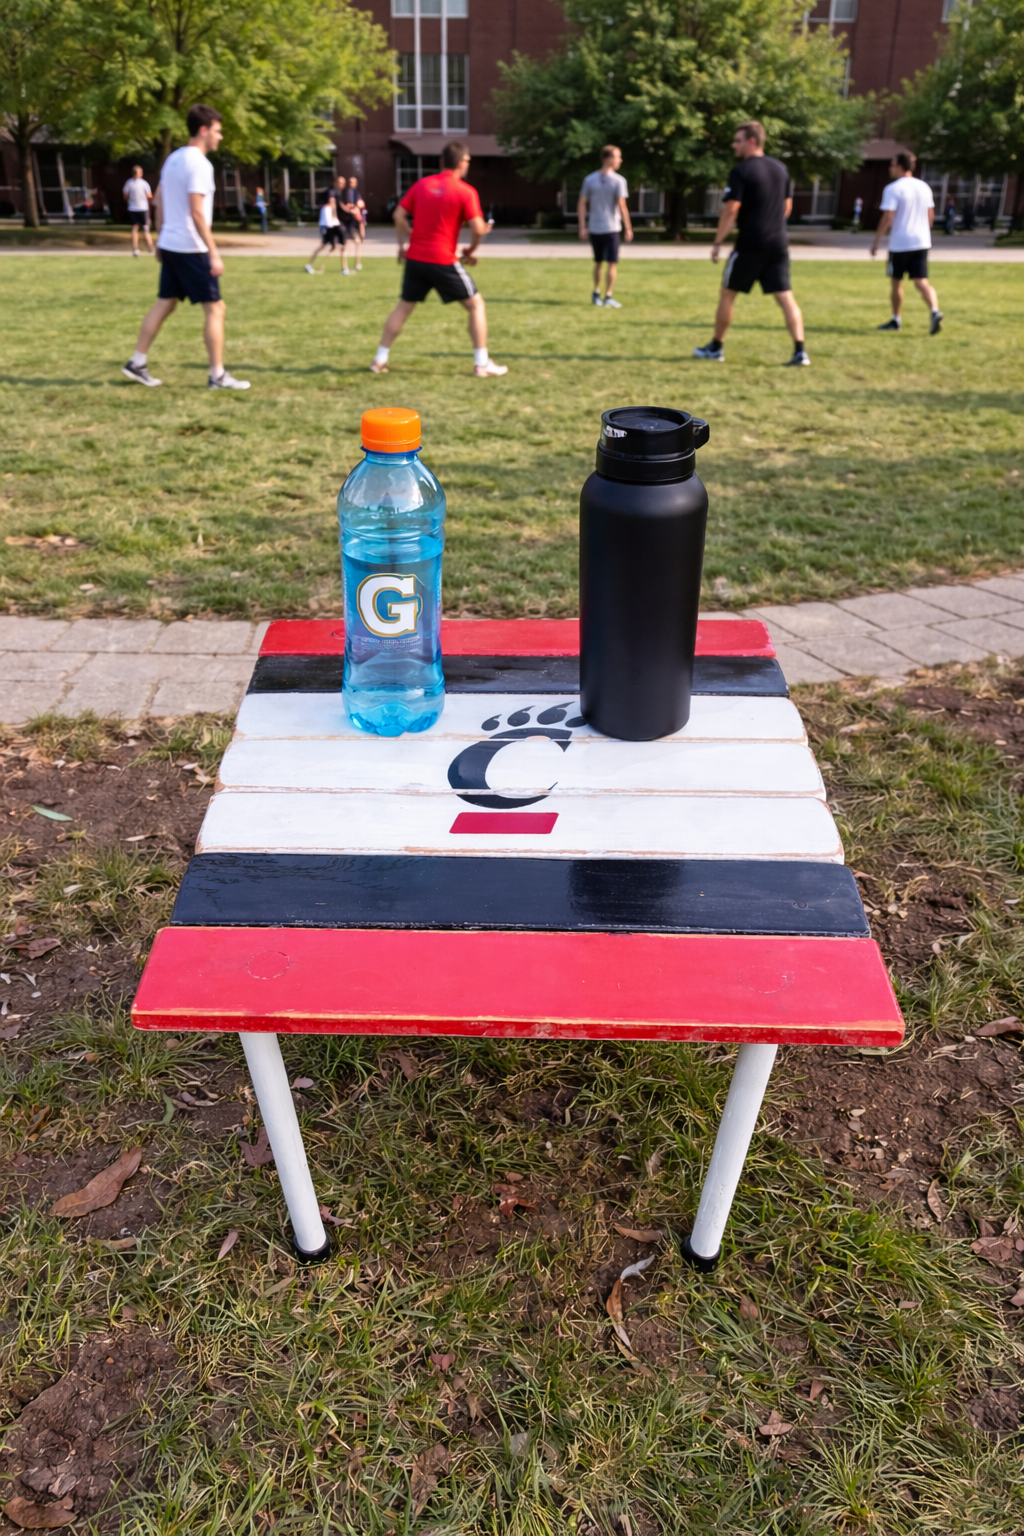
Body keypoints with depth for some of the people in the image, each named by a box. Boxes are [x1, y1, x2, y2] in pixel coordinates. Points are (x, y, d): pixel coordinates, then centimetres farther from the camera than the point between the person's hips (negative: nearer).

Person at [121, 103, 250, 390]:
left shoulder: (173, 158, 14)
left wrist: (161, 240, 24)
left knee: (164, 304, 14)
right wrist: (214, 253, -20)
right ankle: (217, 375, 0)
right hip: (191, 248, -9)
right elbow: (196, 212, -21)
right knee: (215, 308, -2)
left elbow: (159, 200, 18)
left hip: (169, 245, 9)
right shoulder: (199, 164, -14)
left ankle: (136, 363, 15)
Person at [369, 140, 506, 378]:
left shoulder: (421, 184, 7)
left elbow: (399, 215, 6)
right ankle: (482, 364, 4)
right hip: (443, 261, -5)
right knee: (476, 305, 8)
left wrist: (404, 242, 18)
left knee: (403, 307, 18)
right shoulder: (466, 192, -6)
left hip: (415, 258, 5)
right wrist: (471, 249, 7)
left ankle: (379, 360, 17)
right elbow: (478, 229, -11)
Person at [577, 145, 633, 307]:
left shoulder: (589, 179, 3)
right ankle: (608, 297, -3)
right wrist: (628, 229, -8)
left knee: (598, 262, 18)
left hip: (594, 228, 5)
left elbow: (582, 204, 2)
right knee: (612, 263, 1)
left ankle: (596, 293, 26)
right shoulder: (618, 181, -9)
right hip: (611, 228, -5)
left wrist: (582, 227, 5)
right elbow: (621, 206, -14)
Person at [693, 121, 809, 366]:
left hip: (750, 245, -6)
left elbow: (731, 210, -16)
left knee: (728, 293, 11)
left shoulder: (741, 171, -10)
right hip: (778, 243, 6)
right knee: (785, 297, 2)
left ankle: (715, 348, 20)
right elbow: (787, 206, 18)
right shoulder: (780, 168, 12)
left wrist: (717, 242, -10)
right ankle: (800, 351, -9)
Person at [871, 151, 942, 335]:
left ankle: (896, 320, 23)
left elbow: (887, 218, -18)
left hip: (899, 243, -5)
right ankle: (935, 311, -23)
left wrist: (876, 241, -11)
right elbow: (931, 216, 15)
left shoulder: (893, 189, -10)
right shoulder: (924, 187, 11)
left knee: (897, 281, 12)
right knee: (921, 281, -1)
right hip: (921, 242, 5)